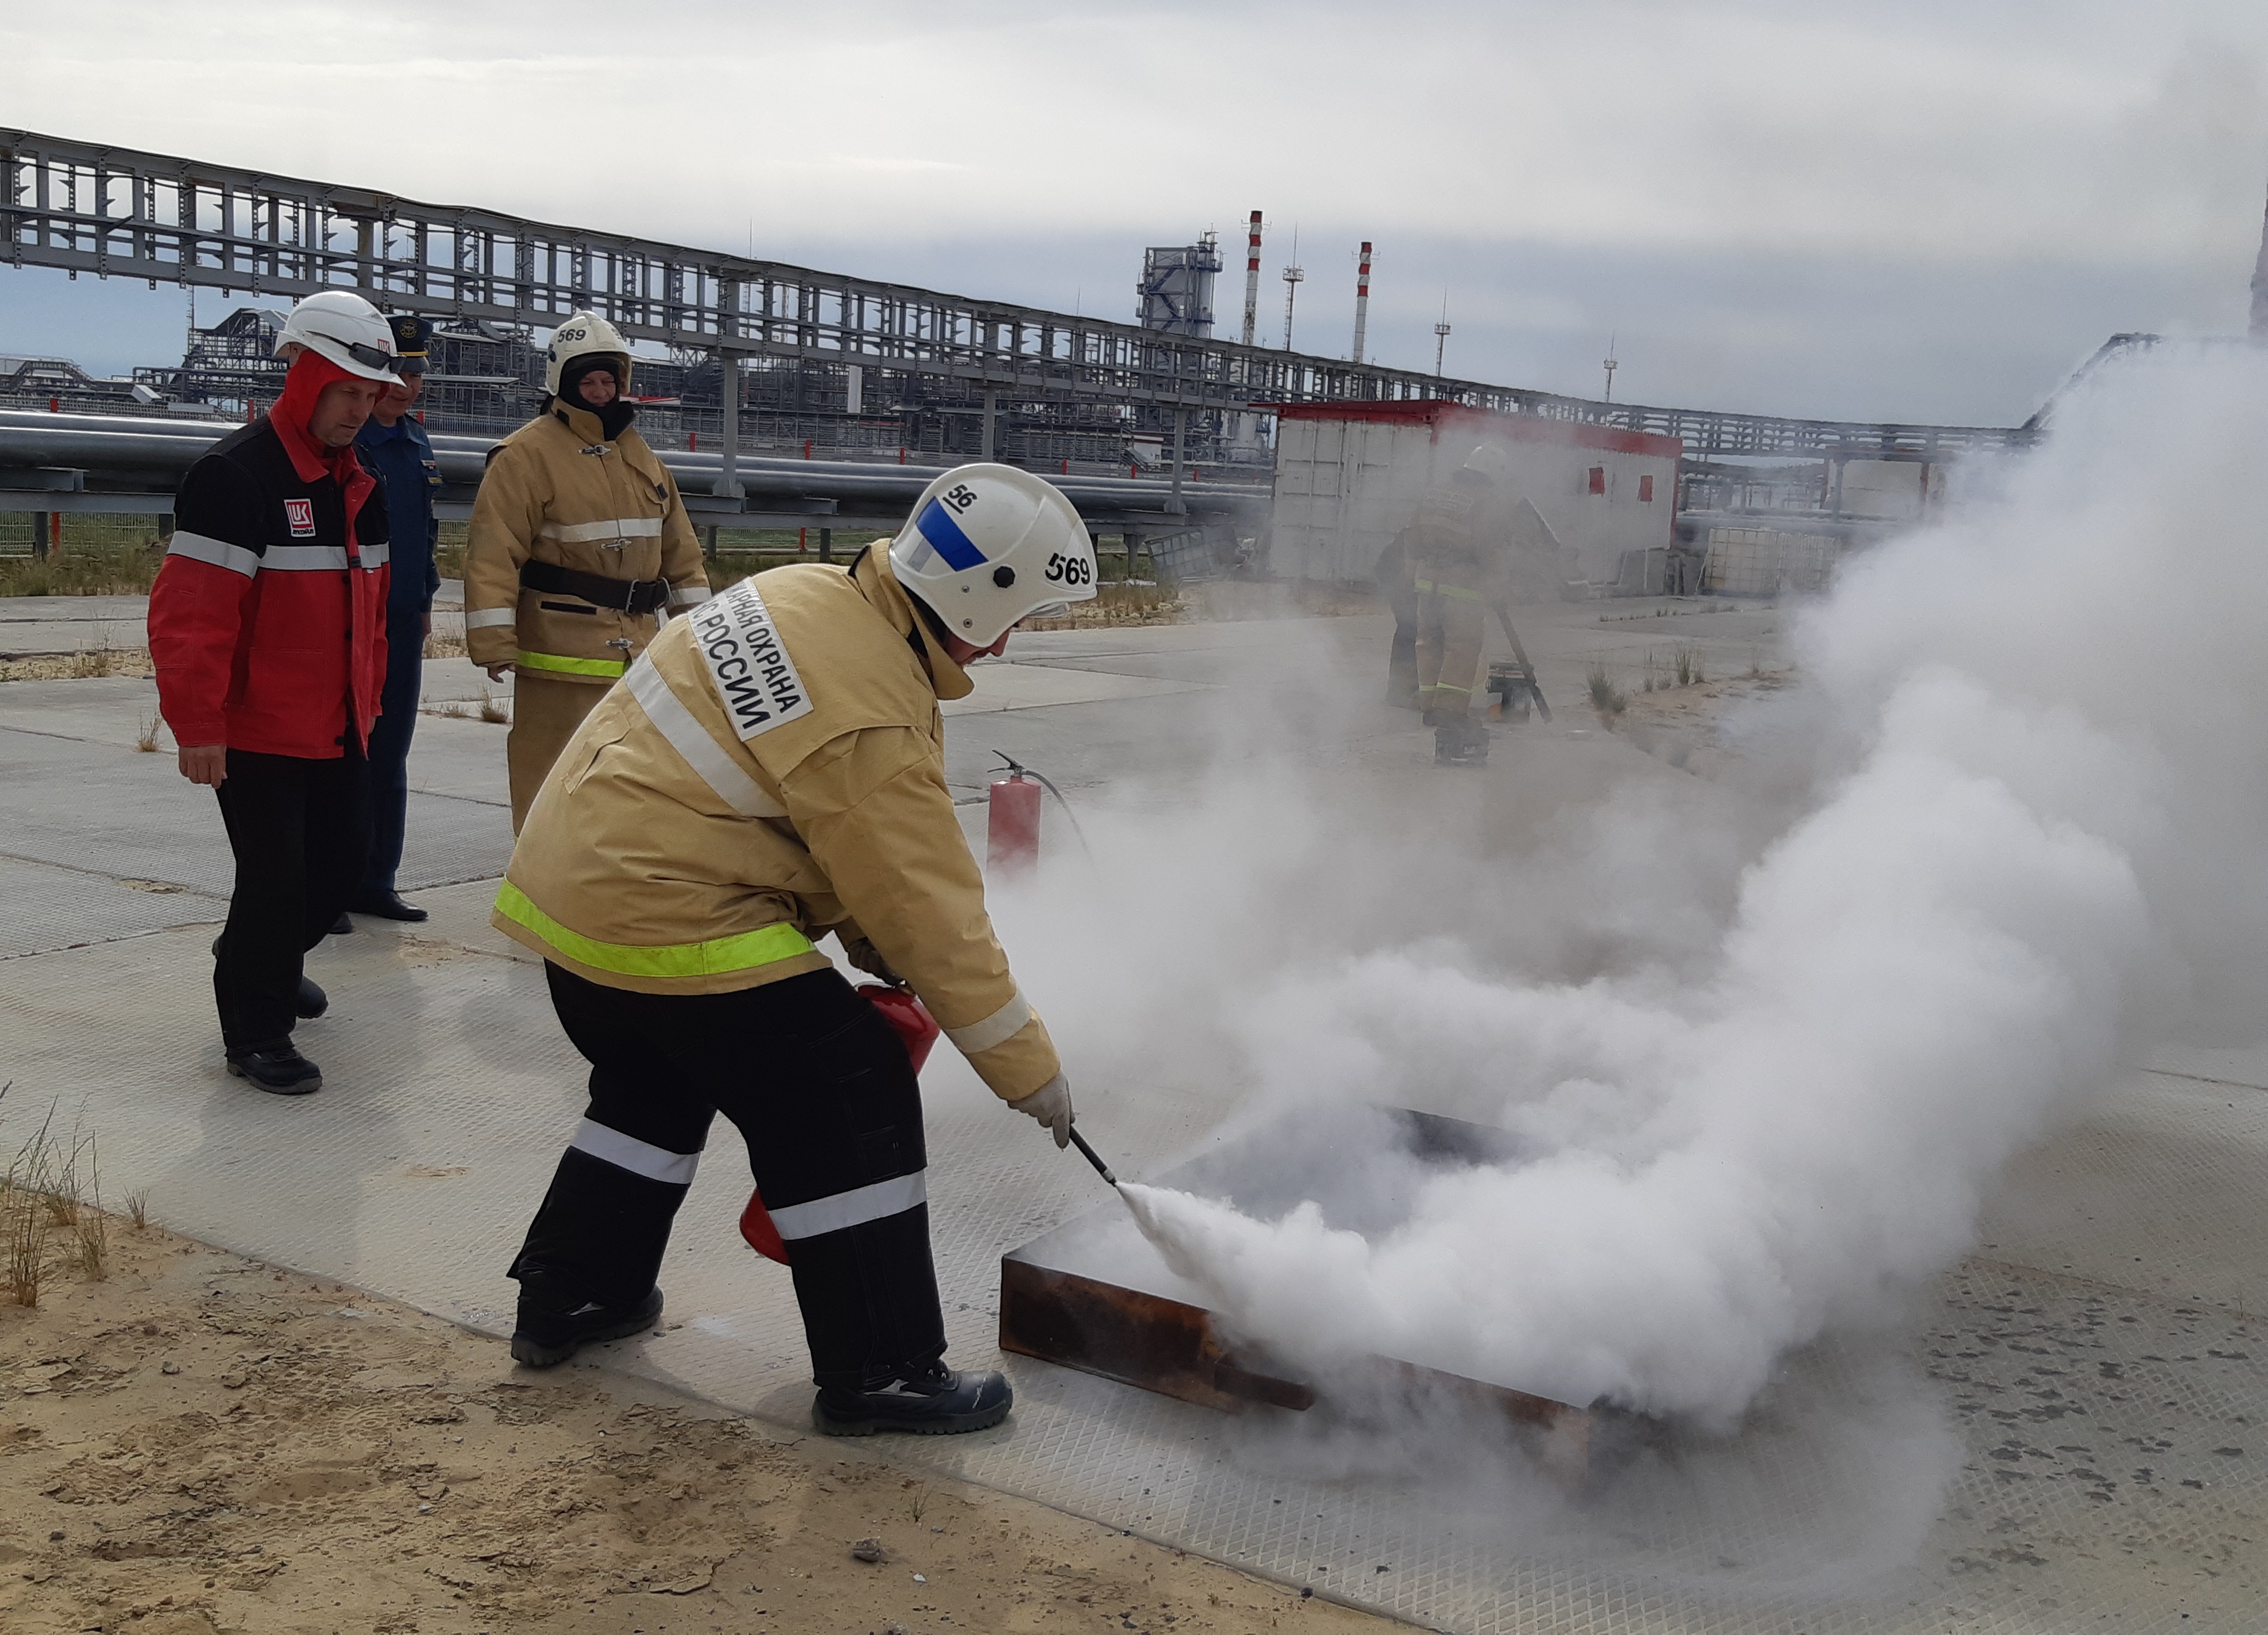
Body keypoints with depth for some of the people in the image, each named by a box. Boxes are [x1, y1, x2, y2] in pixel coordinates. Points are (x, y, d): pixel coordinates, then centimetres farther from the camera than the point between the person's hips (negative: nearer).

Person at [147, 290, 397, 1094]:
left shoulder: (358, 482, 10)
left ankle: (264, 960, 43)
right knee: (276, 874, -4)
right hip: (256, 731, -8)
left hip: (338, 727, 8)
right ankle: (253, 1029, 15)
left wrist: (370, 697, 19)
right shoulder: (235, 476, -18)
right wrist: (196, 726, -21)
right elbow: (189, 614, -21)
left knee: (344, 856, 15)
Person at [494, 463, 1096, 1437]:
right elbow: (932, 912, -17)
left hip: (565, 882, 10)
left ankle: (568, 1297, 42)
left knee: (659, 1080, 30)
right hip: (667, 928, -10)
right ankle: (880, 1373, 7)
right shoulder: (871, 719, -23)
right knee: (856, 1100, -1)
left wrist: (867, 936, 10)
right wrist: (1029, 1068, -6)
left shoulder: (804, 593, 4)